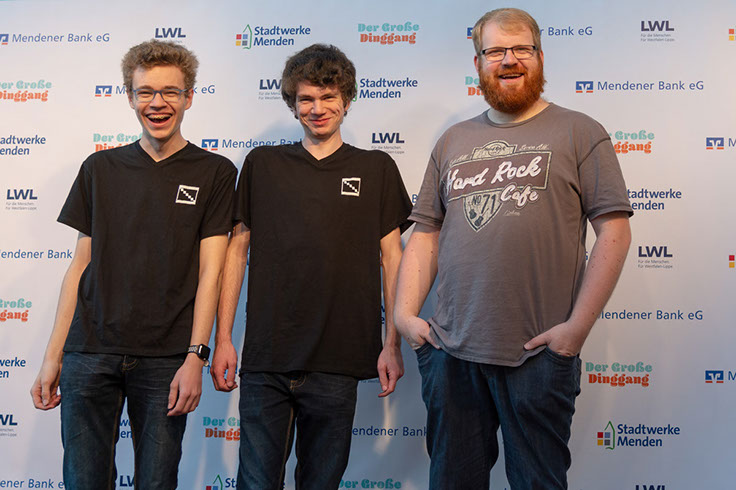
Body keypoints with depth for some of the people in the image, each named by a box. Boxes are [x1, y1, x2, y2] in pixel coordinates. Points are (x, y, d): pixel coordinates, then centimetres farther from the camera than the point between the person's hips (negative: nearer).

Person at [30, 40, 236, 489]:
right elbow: (81, 264, 10)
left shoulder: (214, 173, 3)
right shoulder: (101, 168, 10)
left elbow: (209, 271, -1)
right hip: (90, 352, 2)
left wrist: (196, 356, -9)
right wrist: (53, 356, 7)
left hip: (166, 359, -2)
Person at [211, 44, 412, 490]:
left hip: (336, 366, 0)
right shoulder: (261, 164, 8)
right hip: (265, 360, 1)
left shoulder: (376, 169, 7)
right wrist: (223, 339, 4)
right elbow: (236, 250, 9)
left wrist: (393, 343, 2)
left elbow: (391, 257, 7)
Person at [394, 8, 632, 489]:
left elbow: (614, 232, -5)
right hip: (450, 352, 4)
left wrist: (578, 326, -12)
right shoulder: (453, 141, 16)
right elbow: (426, 233, 14)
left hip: (538, 355, -4)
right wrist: (405, 313, 3)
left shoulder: (579, 133, 3)